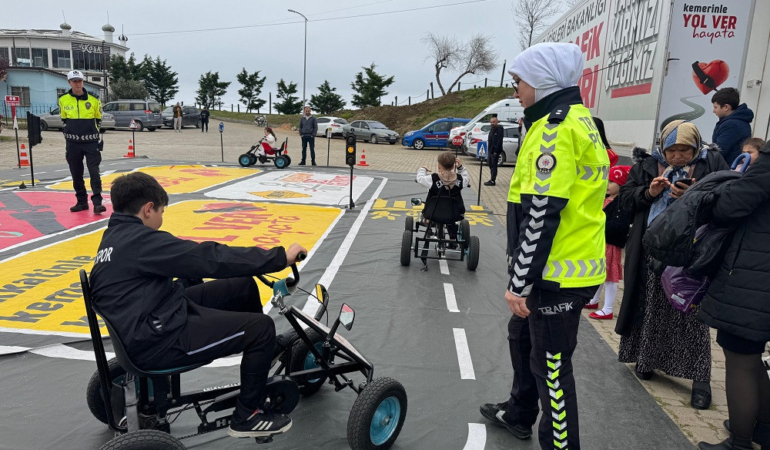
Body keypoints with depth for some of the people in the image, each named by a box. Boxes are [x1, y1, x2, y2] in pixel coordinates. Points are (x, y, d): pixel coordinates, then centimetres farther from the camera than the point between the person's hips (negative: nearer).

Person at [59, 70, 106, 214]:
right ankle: (82, 202, 19)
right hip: (73, 143, 2)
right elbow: (63, 119, 16)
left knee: (94, 172, -10)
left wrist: (91, 131, 7)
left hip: (91, 142, -2)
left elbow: (98, 119, 10)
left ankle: (97, 202, -9)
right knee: (76, 174, 8)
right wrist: (68, 132, 8)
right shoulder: (63, 100, 1)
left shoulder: (93, 99, -3)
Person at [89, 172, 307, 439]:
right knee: (261, 327, -11)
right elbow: (210, 259, -25)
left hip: (149, 325, 10)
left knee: (244, 286, 10)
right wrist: (280, 257, -21)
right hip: (161, 340, -10)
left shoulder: (115, 237, 10)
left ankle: (263, 356, 32)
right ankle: (247, 416, 5)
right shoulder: (141, 240, -22)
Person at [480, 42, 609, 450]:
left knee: (550, 364, 2)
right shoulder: (576, 119, 14)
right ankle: (519, 415, 44)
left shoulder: (556, 126, -18)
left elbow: (542, 214, -24)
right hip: (568, 263, 11)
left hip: (559, 273, -11)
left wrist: (519, 282, -19)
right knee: (523, 336, 24)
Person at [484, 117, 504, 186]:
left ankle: (492, 181, -2)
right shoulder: (492, 129, 17)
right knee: (491, 165, 14)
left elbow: (499, 141, -19)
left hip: (495, 151, -9)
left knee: (493, 165, -6)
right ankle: (491, 180, 22)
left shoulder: (499, 130, -12)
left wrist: (496, 151, -22)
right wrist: (488, 150, 16)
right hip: (490, 150, 9)